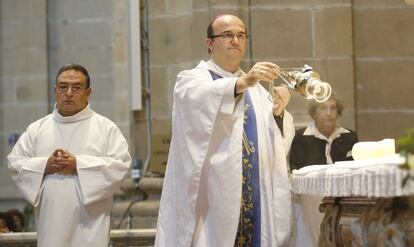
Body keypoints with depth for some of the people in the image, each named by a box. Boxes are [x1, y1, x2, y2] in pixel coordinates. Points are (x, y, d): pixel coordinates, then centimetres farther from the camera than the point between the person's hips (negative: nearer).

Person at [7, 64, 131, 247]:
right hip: (51, 221, 2)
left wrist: (78, 165, -14)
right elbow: (15, 163, 9)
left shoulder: (105, 127, 4)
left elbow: (120, 163, -5)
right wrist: (45, 165, -10)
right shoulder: (37, 128, 12)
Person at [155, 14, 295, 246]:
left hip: (255, 199, 5)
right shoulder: (192, 79, 4)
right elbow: (198, 99, -21)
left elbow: (280, 139, 9)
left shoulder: (255, 87, 19)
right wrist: (241, 83, -36)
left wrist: (279, 111, -11)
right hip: (211, 199, -4)